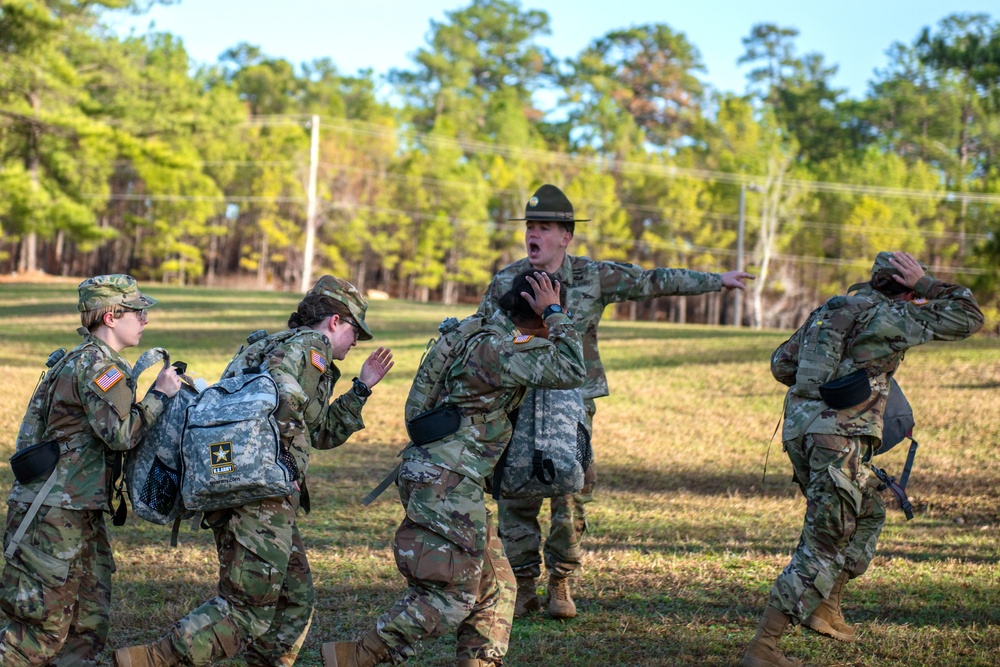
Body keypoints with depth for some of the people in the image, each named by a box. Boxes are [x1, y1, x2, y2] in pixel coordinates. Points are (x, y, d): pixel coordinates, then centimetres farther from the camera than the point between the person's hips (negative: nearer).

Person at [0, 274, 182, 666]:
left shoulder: (82, 361, 18)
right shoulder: (96, 364, -14)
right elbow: (122, 433, -23)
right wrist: (159, 394, -11)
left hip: (81, 516, 10)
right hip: (53, 514, -10)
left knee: (89, 626, 9)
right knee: (44, 628, -7)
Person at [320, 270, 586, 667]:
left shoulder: (478, 331, 12)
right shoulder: (498, 348, -18)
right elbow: (571, 372, -22)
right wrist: (555, 314, -12)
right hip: (447, 482, -11)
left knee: (495, 586, 14)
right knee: (449, 596, -7)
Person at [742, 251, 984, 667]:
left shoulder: (828, 310, 17)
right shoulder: (887, 316, -5)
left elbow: (781, 363, 22)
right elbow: (968, 319, -1)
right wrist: (925, 284, 5)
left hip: (799, 431, 9)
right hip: (838, 441, -9)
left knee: (868, 515, 27)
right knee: (822, 547, -4)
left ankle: (825, 608, 24)